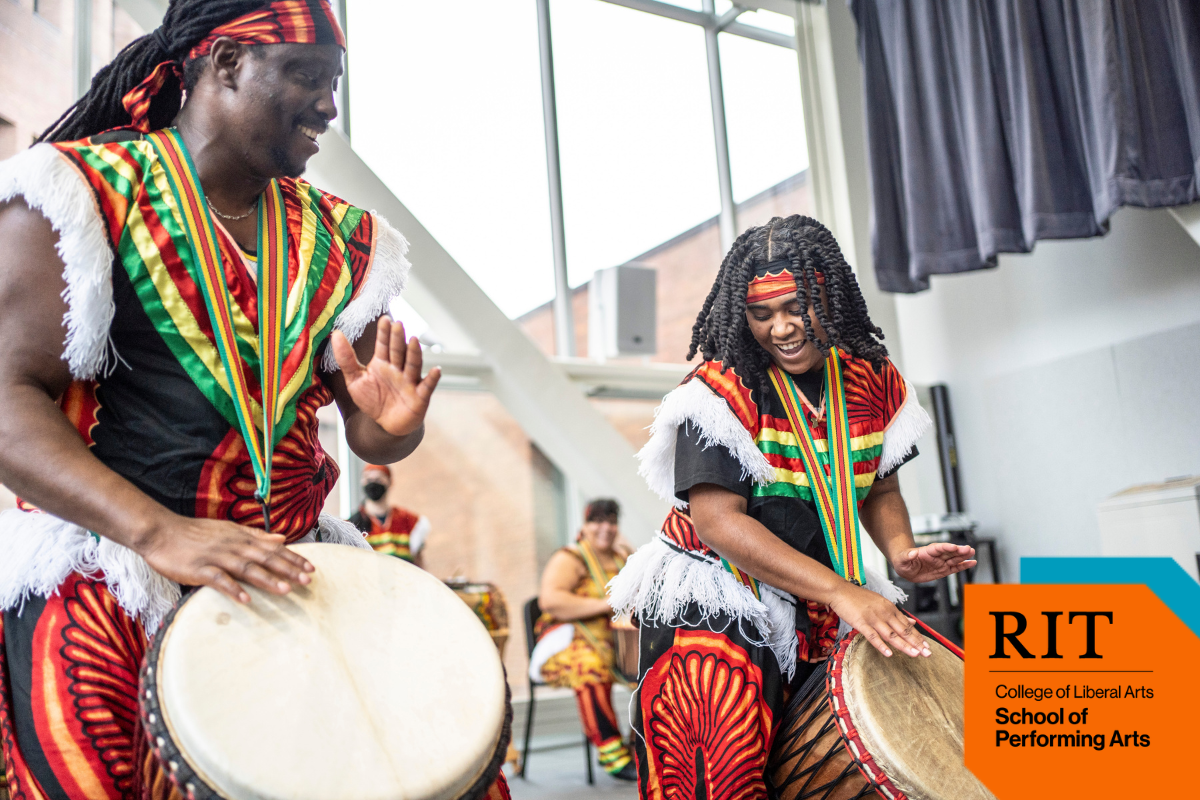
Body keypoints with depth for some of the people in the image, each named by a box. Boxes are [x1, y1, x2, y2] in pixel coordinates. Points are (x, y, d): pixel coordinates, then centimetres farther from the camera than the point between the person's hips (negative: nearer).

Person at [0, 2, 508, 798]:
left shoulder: (334, 238, 11)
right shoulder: (85, 190, -3)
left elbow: (368, 435, 12)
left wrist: (395, 423, -13)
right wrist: (159, 532, -28)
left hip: (292, 574, 4)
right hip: (106, 569, -3)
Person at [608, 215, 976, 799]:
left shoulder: (872, 380, 1)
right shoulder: (722, 389, -17)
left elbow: (880, 488, 14)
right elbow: (718, 519, -24)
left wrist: (901, 553, -9)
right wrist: (840, 591, -30)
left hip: (813, 610, 5)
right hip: (711, 605, -5)